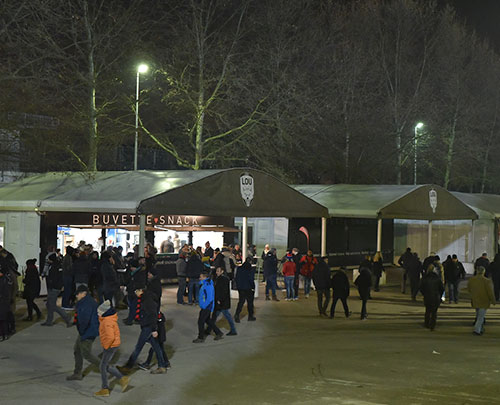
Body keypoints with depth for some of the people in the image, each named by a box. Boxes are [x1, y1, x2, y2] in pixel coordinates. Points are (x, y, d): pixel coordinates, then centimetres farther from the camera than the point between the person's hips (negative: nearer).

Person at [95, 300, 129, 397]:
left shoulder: (107, 322, -25)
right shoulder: (109, 318, 6)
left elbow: (110, 337, -32)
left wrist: (106, 346, -20)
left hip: (110, 346, -10)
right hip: (114, 344, 10)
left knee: (103, 366, 2)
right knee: (105, 366, 19)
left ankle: (104, 389, 11)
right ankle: (122, 379, 20)